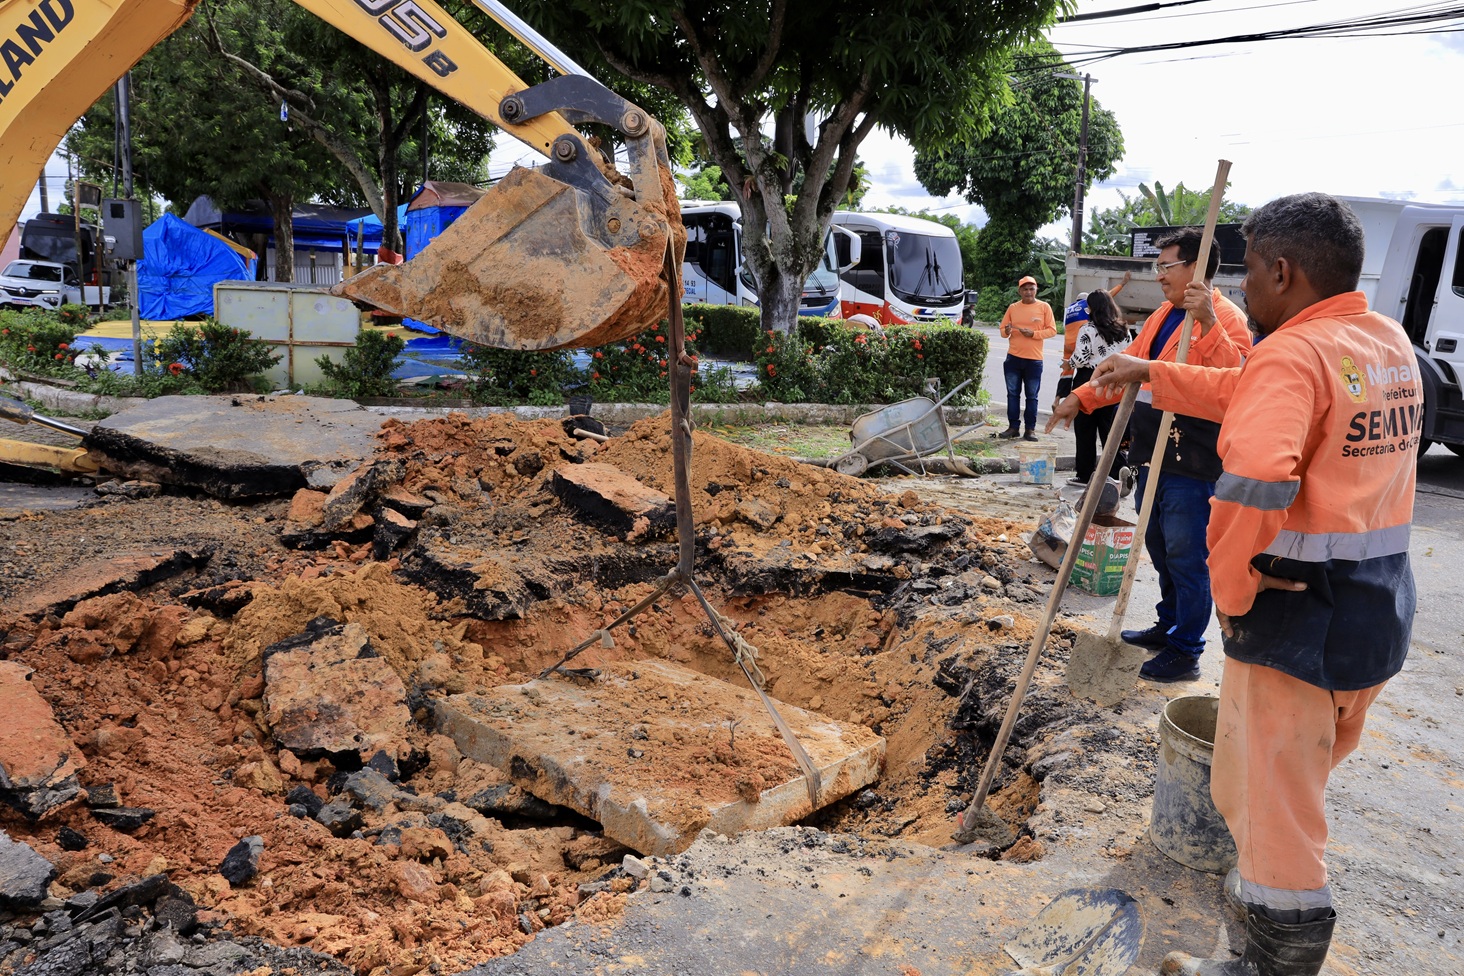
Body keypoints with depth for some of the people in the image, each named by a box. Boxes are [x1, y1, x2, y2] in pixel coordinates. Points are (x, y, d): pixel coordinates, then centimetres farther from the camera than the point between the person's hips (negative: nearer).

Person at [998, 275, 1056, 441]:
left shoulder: (1044, 307, 1)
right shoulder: (1013, 307, 8)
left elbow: (1052, 330, -1)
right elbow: (1002, 329, 11)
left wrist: (1034, 333, -15)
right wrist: (1007, 332, -12)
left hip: (1034, 359, -2)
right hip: (1013, 358, 2)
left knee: (1032, 396, 1)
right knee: (1013, 394, 4)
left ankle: (1030, 429, 6)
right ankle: (1013, 427, 12)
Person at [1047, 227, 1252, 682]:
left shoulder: (1227, 319, -12)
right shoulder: (1162, 316, 16)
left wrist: (1206, 324, -36)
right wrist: (1081, 398, 10)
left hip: (1192, 462, -9)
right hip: (1153, 455, 9)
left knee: (1185, 556, -2)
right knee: (1159, 547, 20)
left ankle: (1185, 652, 10)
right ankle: (1169, 627, 36)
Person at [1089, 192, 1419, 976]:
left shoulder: (1291, 355, -20)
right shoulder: (1392, 343, 8)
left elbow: (1252, 485, -36)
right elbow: (1248, 396, 19)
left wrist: (1230, 592, -21)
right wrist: (1151, 375, 24)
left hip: (1295, 618, -9)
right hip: (1382, 612, 9)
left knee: (1269, 804, 5)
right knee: (1302, 782, 28)